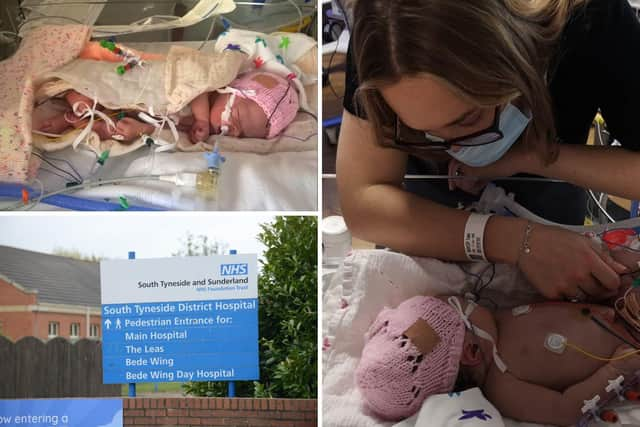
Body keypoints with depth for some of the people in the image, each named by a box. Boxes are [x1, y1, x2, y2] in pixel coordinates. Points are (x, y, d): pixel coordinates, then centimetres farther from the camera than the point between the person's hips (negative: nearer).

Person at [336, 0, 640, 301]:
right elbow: (361, 203, -40)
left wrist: (530, 157, -40)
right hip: (430, 172, 0)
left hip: (544, 167, 1)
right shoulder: (379, 44, -38)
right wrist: (516, 241, -49)